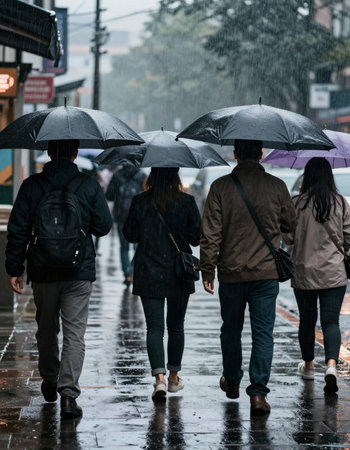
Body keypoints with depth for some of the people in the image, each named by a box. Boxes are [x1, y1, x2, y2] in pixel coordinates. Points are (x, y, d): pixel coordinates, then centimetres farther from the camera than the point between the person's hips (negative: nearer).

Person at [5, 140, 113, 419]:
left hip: (43, 271, 2)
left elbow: (17, 230, -2)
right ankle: (68, 392, -14)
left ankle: (49, 381, 36)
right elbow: (103, 227, 0)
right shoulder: (90, 186, -5)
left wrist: (15, 269, 3)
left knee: (46, 329, 19)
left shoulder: (31, 186, -2)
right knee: (74, 332, -2)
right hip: (79, 271, -2)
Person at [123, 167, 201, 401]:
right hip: (179, 276, 1)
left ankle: (160, 378, -15)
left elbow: (130, 235, 1)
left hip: (148, 276, -1)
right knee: (176, 326, 16)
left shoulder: (140, 202, -6)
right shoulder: (187, 202, -7)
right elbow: (197, 237, -4)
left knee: (154, 328, 0)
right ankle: (174, 376, 26)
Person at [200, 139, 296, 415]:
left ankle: (232, 382, 34)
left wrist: (207, 269, 1)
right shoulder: (276, 186, -3)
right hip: (267, 273, -1)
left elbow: (210, 233, -6)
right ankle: (258, 392, -9)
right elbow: (291, 224, 10)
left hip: (231, 272, 1)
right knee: (263, 333, 0)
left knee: (231, 329, 18)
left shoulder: (220, 187, -5)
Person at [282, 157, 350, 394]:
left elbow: (288, 237, -4)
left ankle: (308, 365, 31)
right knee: (331, 321, -1)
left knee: (307, 320, 15)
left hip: (304, 273, 0)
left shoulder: (297, 204, -7)